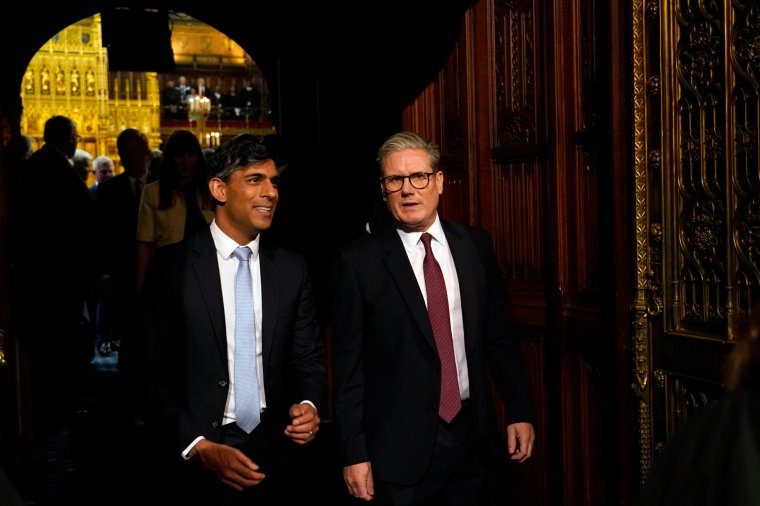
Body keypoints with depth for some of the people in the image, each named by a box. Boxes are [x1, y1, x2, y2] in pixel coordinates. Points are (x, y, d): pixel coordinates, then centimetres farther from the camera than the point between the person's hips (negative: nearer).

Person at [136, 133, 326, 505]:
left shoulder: (292, 269, 4)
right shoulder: (173, 266, -6)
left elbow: (309, 357, 8)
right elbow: (153, 372, -7)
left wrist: (309, 404, -12)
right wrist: (198, 447, -16)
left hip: (274, 453, 3)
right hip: (194, 459, -3)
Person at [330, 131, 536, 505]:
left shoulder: (475, 245, 5)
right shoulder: (357, 261, -7)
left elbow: (498, 336, 11)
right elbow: (349, 366, -6)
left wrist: (519, 411, 7)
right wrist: (354, 454, -8)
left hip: (474, 436, 4)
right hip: (399, 450, -3)